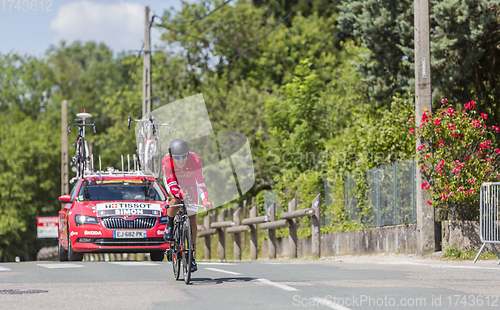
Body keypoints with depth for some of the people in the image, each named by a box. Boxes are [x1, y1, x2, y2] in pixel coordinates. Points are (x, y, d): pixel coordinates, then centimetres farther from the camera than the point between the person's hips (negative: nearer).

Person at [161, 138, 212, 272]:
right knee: (175, 201, -37)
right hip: (174, 186, -1)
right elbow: (171, 182, -34)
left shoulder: (195, 160, -32)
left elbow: (201, 182, -32)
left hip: (190, 187, 1)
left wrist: (205, 200, -47)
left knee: (192, 222, -8)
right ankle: (169, 226, -7)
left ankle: (191, 254, 5)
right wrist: (179, 193, -53)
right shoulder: (166, 161, -32)